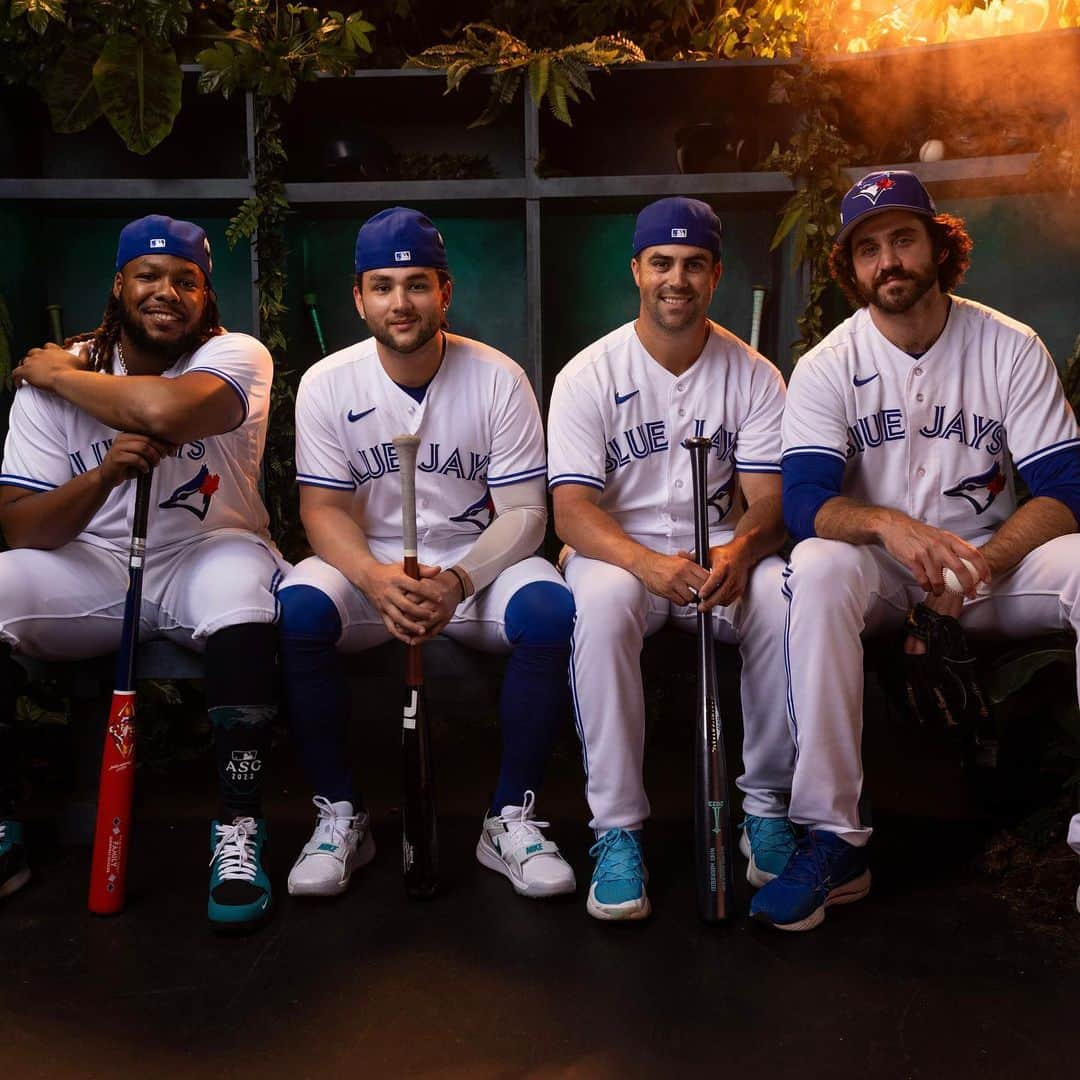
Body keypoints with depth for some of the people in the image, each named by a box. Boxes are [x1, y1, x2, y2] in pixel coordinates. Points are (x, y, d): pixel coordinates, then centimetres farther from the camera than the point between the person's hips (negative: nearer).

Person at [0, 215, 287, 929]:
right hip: (91, 570, 3)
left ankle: (240, 828, -25)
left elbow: (163, 410, -32)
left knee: (243, 577, -35)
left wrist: (60, 375, -13)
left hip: (203, 559, -3)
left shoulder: (239, 357, -8)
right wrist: (102, 476, -24)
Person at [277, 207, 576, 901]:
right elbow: (324, 508, -4)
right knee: (296, 610, -30)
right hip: (368, 564, 1)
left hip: (478, 562, 0)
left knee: (551, 611, -31)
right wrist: (375, 578, -25)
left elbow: (524, 512, -7)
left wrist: (458, 582, -25)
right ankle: (340, 815, -11)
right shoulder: (327, 385, -2)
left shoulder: (498, 379, -5)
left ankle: (512, 818, -12)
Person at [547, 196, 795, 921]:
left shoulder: (754, 375, 2)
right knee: (601, 603, -36)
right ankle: (617, 829, -26)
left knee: (784, 599, -30)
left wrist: (739, 549, -30)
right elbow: (573, 510, -13)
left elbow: (770, 500, -5)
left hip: (722, 553, 2)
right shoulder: (589, 375, -4)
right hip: (619, 551, -1)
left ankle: (767, 806, -11)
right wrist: (650, 563, -33)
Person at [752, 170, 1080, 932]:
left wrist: (982, 564, -26)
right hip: (884, 579, -1)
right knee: (818, 568, -34)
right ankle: (834, 838, -30)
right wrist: (889, 525, -37)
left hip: (995, 563, 1)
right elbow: (805, 502, -16)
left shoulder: (1011, 348, -1)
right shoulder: (827, 367, -4)